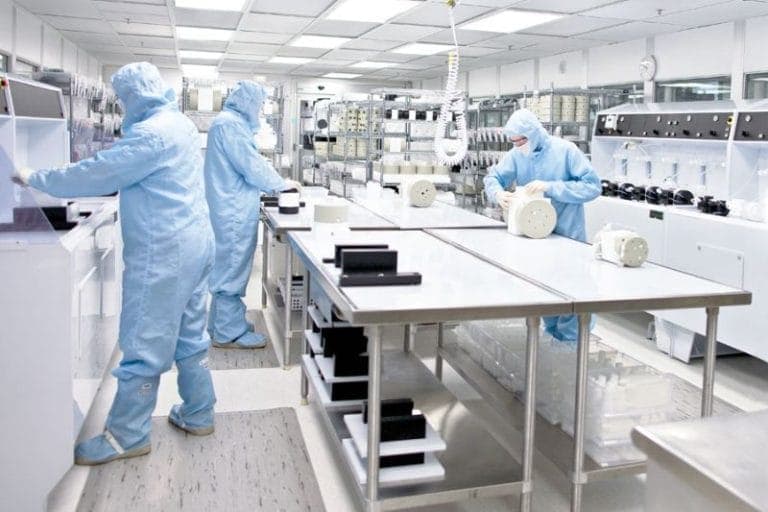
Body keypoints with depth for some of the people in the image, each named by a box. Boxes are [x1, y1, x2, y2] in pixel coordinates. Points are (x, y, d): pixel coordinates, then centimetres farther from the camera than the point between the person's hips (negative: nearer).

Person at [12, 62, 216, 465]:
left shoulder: (150, 133, -19)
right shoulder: (177, 123, 13)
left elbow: (99, 174, -16)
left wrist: (35, 179, -3)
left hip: (164, 253, -10)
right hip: (192, 244, 10)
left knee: (144, 344, 0)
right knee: (189, 336, 16)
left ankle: (127, 436, 12)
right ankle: (198, 414, 27)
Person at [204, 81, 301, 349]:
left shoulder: (231, 122, 18)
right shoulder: (230, 123, -15)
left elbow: (243, 163, 22)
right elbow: (251, 165, -18)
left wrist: (273, 184, 17)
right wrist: (281, 184, -5)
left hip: (231, 206, 11)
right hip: (234, 209, -11)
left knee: (228, 266, 16)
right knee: (233, 268, -5)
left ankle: (222, 323, 26)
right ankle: (230, 333, 2)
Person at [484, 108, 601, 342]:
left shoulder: (565, 150, -16)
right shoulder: (516, 155, -4)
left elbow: (592, 185, -20)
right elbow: (492, 177, 4)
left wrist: (550, 187, -29)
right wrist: (498, 193, -21)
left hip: (567, 237, -5)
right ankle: (551, 336, 35)